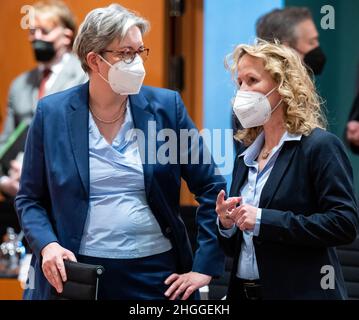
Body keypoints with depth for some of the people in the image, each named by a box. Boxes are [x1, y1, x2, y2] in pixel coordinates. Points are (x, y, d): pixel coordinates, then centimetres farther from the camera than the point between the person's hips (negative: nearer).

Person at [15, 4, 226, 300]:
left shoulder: (166, 106, 0)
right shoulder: (52, 113, -1)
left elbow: (211, 187, 3)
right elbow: (30, 199, 6)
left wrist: (205, 267, -3)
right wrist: (47, 245, -13)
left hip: (157, 273, 1)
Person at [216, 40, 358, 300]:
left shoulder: (320, 146, -8)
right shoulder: (247, 154, 11)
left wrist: (264, 220, -21)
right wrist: (226, 225, -6)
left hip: (302, 291, -6)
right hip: (244, 291, 7)